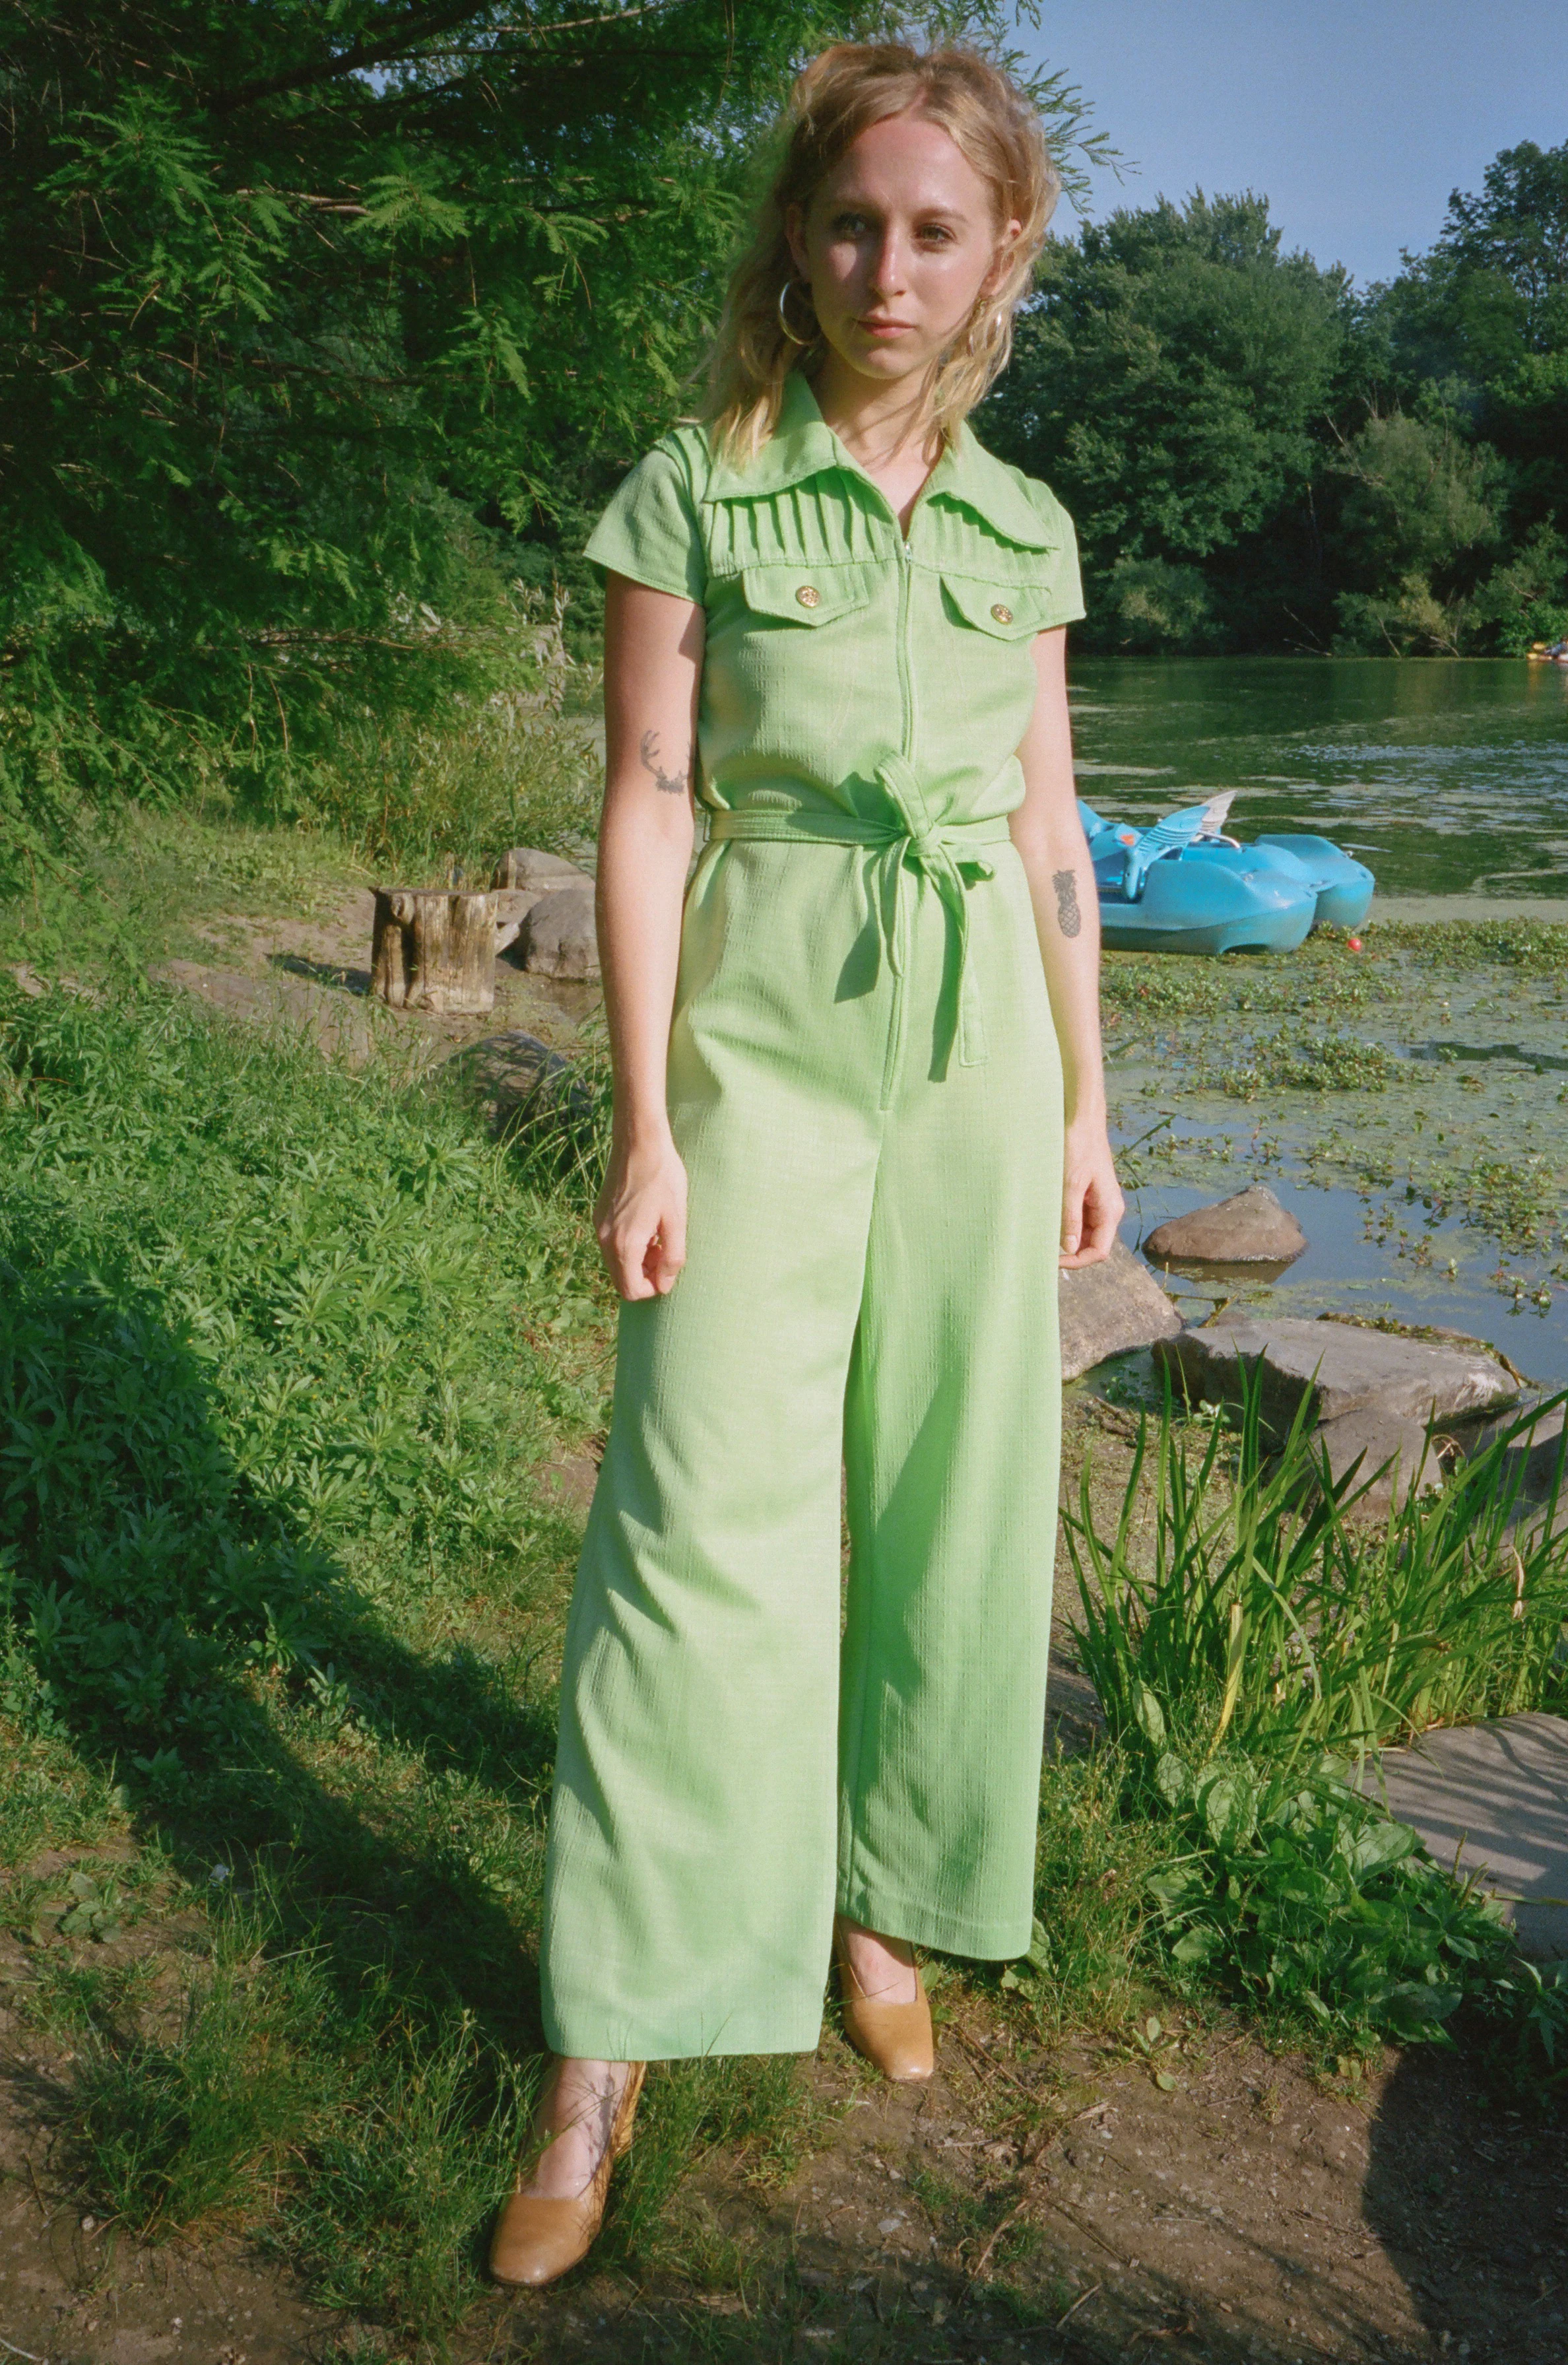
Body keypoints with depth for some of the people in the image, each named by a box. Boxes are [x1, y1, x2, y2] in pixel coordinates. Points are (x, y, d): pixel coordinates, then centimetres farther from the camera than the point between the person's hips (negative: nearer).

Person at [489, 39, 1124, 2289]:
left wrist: (1088, 1103, 11)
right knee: (706, 1507, -6)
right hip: (767, 1028, -4)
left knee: (957, 1490, 8)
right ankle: (609, 2052, 4)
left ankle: (882, 1895, 29)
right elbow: (646, 812, -6)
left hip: (980, 1036, 4)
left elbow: (1054, 836, 12)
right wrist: (646, 1127, -10)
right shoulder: (694, 494, -2)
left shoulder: (1024, 527, 9)